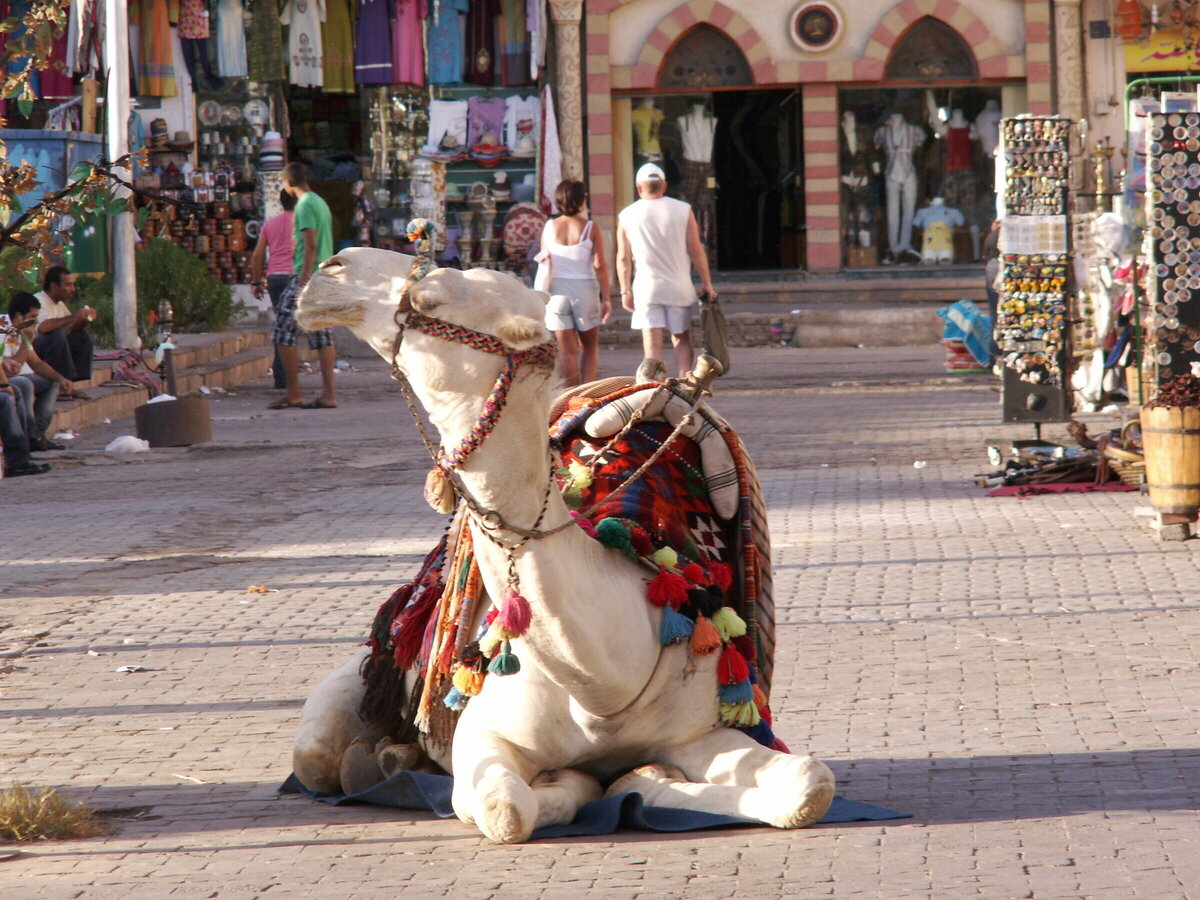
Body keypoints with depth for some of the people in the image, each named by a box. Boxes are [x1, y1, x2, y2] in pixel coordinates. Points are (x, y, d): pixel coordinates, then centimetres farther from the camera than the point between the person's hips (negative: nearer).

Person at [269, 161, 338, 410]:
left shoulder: (304, 205, -10)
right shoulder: (320, 203, 18)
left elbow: (310, 247, -17)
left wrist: (303, 283, -19)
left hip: (307, 277, -9)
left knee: (283, 334, -3)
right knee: (322, 337, 6)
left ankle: (293, 393, -3)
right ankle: (328, 394, 2)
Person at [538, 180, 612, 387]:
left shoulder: (549, 228, 0)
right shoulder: (591, 229, -7)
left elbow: (543, 263, 6)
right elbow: (600, 266, -9)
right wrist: (606, 298, -4)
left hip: (557, 291, 2)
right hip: (585, 289, -2)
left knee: (567, 350, 5)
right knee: (591, 346, 12)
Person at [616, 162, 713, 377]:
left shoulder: (627, 216, 1)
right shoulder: (683, 210, -1)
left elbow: (623, 258, 2)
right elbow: (696, 250, -1)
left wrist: (625, 291, 8)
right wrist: (706, 282, 6)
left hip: (646, 288, -1)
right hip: (679, 287, 1)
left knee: (652, 344, -2)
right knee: (681, 339, 11)